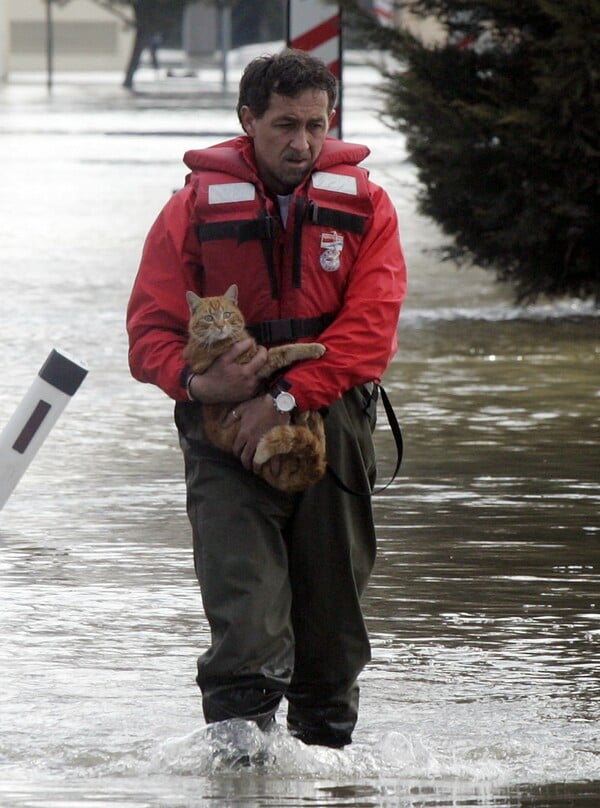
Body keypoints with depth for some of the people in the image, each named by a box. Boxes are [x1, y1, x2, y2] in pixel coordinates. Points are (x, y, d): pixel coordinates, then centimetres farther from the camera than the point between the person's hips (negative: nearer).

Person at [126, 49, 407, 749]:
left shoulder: (364, 207, 4)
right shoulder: (197, 206, 3)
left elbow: (369, 329, -7)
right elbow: (150, 329, 2)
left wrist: (286, 398, -18)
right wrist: (197, 381, -19)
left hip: (330, 423, 2)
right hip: (226, 435, -2)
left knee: (330, 608, 10)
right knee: (246, 615, -17)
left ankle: (327, 744, 24)